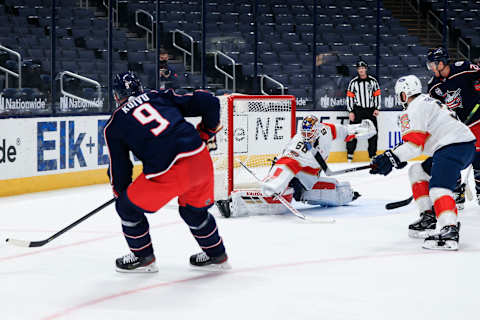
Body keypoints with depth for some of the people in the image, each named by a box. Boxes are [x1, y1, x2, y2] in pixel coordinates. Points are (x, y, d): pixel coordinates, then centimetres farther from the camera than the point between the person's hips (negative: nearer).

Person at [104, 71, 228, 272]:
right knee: (194, 209, 31)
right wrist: (206, 132, 31)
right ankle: (216, 255, 42)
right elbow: (209, 103, 15)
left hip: (167, 172, -5)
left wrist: (120, 192, 34)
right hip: (201, 159, 5)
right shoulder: (160, 97, 19)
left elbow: (119, 167, 15)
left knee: (128, 206, 19)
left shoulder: (114, 125, 12)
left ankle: (143, 257, 29)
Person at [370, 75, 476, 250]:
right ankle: (429, 217, 17)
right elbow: (421, 138, 32)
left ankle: (449, 230, -46)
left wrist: (391, 158, -17)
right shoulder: (427, 101, 26)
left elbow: (415, 143, -16)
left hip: (454, 146, -11)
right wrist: (399, 157, 29)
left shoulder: (416, 107, -7)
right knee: (418, 171, 22)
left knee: (439, 186, -26)